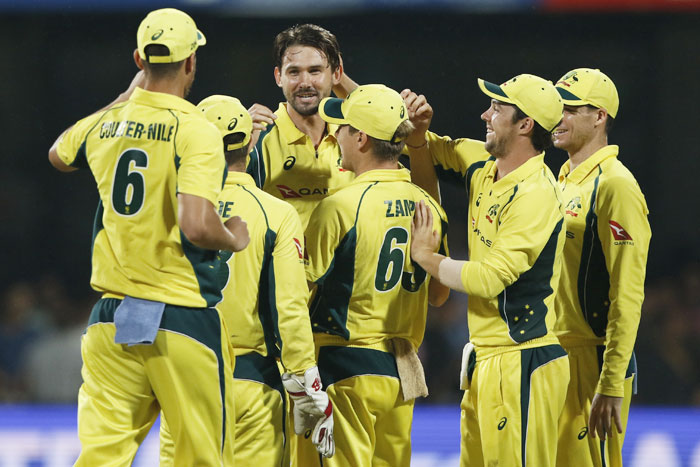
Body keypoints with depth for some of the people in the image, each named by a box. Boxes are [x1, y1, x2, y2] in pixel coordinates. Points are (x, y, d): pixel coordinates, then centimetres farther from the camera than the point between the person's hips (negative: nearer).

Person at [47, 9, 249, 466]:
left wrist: (126, 98, 35)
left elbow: (58, 155, 32)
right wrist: (235, 240, -2)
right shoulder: (196, 131, -12)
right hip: (183, 321, -5)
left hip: (112, 318, 5)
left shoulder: (105, 124, 7)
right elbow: (197, 227, -23)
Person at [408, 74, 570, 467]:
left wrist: (425, 256, -9)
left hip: (521, 365, -9)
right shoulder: (485, 166, 9)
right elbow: (427, 152, 29)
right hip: (484, 360, 9)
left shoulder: (535, 194, -18)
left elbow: (489, 278, -23)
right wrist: (417, 128, 5)